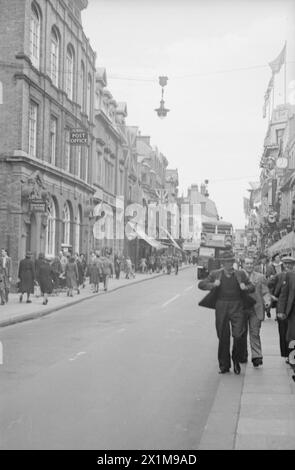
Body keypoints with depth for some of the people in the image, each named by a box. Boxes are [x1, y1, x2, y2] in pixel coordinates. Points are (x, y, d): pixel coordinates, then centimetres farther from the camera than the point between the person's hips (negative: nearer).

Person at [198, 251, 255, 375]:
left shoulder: (241, 274, 8)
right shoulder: (215, 274, 6)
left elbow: (252, 287, 13)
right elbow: (201, 284, 1)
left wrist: (246, 287, -10)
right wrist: (213, 284, -17)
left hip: (237, 308, 0)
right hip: (221, 308, 0)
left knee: (238, 336, -10)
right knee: (223, 338, 5)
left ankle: (236, 360, 15)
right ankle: (224, 365, 17)